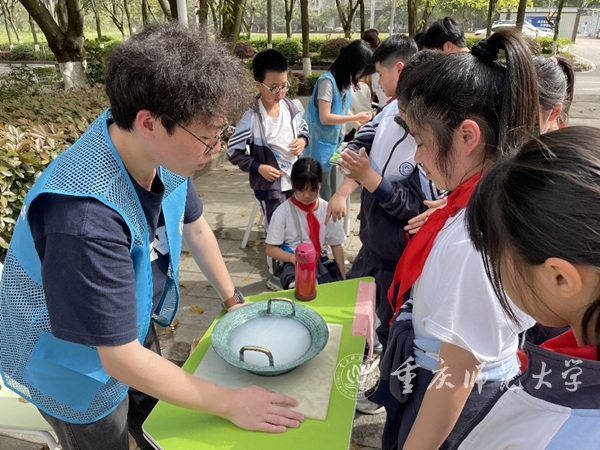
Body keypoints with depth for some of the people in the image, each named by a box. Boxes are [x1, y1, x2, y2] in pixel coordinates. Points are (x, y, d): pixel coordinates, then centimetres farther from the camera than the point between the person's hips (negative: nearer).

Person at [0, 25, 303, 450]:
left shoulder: (164, 152, -20)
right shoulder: (85, 216, -42)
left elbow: (195, 227, 0)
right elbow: (121, 359, -33)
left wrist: (233, 299, 8)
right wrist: (230, 403, -22)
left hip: (134, 327, 6)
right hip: (78, 367, -5)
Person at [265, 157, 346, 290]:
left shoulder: (327, 209, -1)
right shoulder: (283, 212, -8)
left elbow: (336, 244, 7)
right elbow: (271, 249, -4)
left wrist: (343, 275, 3)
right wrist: (292, 257, -22)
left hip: (319, 259, 5)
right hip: (291, 262, -5)